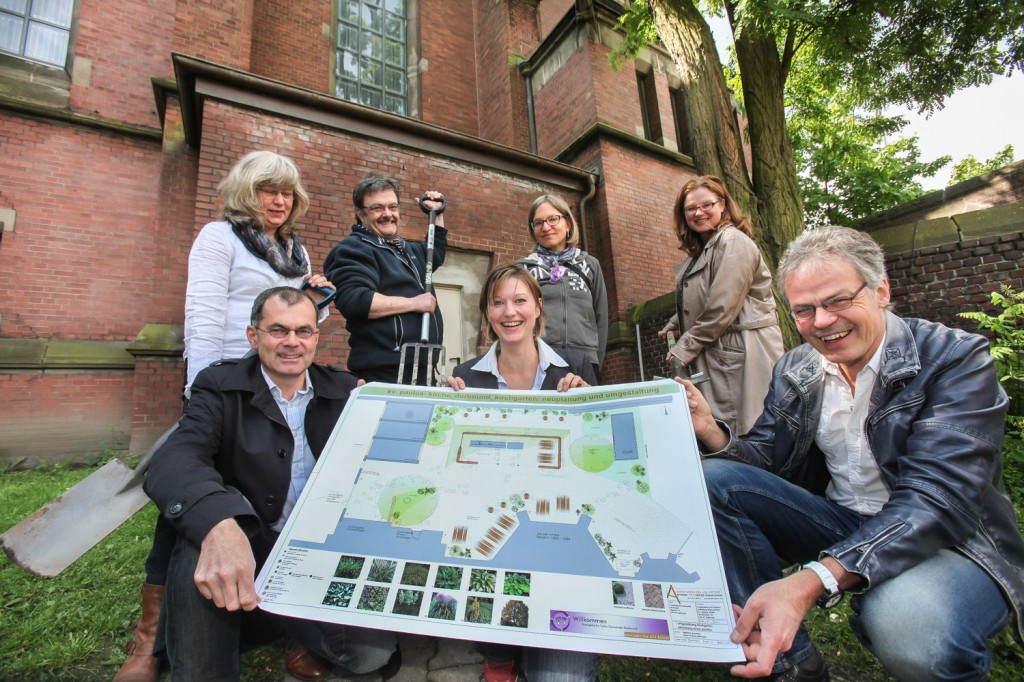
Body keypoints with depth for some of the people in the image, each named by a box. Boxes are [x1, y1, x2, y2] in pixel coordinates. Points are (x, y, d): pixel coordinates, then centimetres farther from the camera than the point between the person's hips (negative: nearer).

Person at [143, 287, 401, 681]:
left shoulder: (344, 391, 4)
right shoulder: (221, 386, -4)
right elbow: (174, 460, -23)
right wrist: (218, 525, -43)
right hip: (244, 551, -1)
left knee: (373, 650, -18)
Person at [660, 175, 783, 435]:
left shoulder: (734, 243, -11)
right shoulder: (701, 250, 19)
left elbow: (721, 308, -17)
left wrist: (684, 348, -11)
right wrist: (674, 324, 9)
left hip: (741, 353, -9)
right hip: (715, 353, 9)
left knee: (741, 432, -4)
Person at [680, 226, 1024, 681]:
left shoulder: (955, 358, -14)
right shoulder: (793, 371, 1)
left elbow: (935, 501, -27)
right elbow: (765, 464, 3)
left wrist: (810, 583, -41)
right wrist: (712, 433, -22)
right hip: (841, 523, 5)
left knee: (903, 619, -38)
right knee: (714, 479, -15)